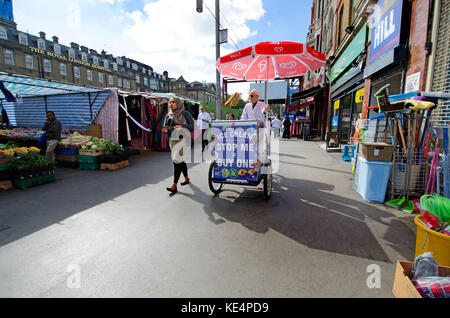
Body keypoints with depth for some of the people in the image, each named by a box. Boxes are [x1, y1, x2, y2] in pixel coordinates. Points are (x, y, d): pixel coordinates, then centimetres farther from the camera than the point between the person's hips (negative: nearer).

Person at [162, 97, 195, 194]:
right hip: (172, 140, 6)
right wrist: (165, 130, -10)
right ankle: (187, 178, 34)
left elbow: (193, 126, -9)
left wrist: (182, 126, -24)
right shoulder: (169, 115, 11)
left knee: (177, 161, -13)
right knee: (181, 160, 16)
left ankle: (174, 186, -11)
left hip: (182, 139, -6)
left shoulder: (185, 113, -4)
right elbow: (165, 127, 14)